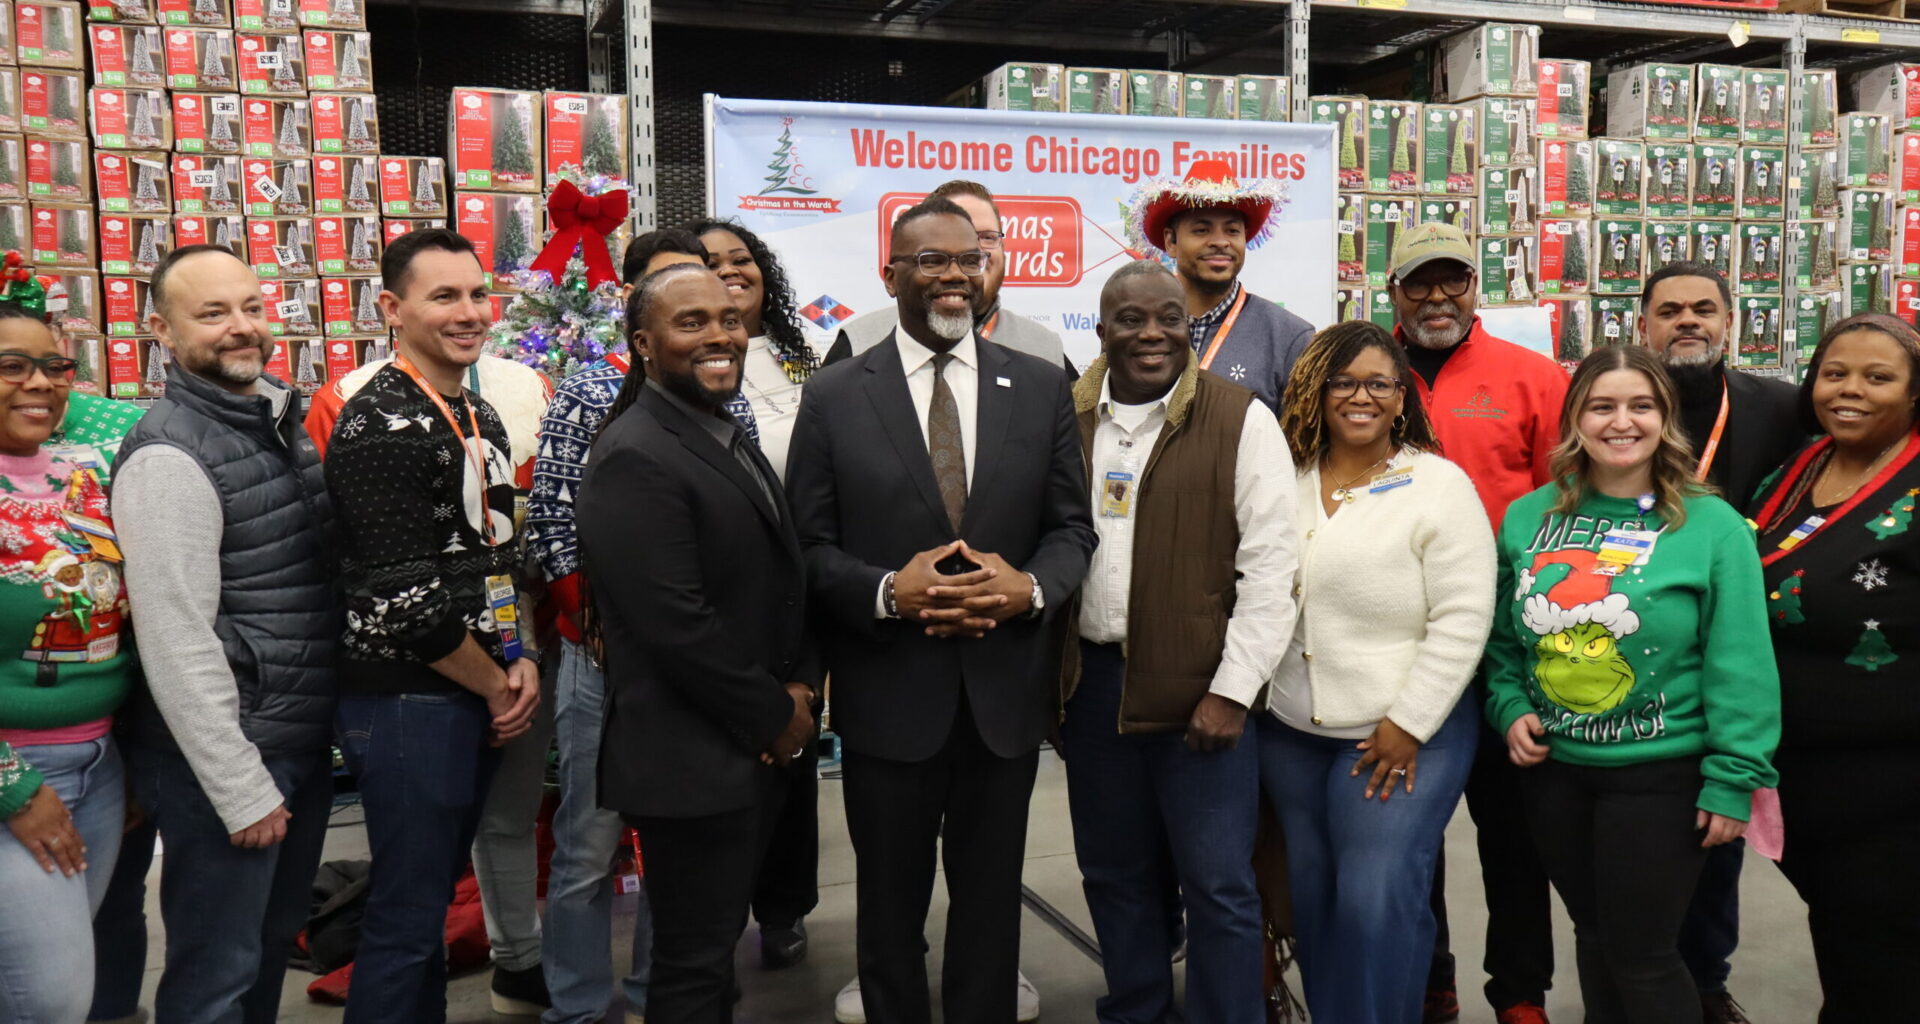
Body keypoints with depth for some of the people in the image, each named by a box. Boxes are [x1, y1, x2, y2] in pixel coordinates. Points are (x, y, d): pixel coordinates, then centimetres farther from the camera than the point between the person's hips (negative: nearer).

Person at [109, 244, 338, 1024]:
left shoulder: (280, 419, 8)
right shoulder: (170, 456, -18)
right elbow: (174, 641, -21)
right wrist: (242, 789, -18)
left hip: (303, 739, 8)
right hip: (227, 757, -8)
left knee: (274, 943, 21)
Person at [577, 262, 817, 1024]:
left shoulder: (730, 437, 11)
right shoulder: (635, 458, -19)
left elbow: (777, 577, 15)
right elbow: (677, 627, -25)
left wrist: (800, 685, -1)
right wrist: (775, 715, -14)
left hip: (751, 748, 9)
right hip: (693, 759, -9)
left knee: (718, 942, 22)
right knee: (696, 962, 6)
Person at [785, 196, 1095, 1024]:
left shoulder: (1042, 387, 3)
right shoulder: (833, 395, -2)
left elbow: (1072, 526, 3)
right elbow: (808, 545, -4)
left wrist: (1032, 586, -17)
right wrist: (887, 591, -21)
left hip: (1006, 692, 2)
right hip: (887, 694, -1)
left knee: (992, 898, 18)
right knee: (890, 899, 17)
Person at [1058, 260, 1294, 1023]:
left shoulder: (1240, 422, -7)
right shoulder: (1066, 420, 4)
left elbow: (1271, 566, -9)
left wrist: (1232, 689, -13)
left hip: (1199, 686, -4)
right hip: (1091, 680, 4)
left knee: (1218, 883, 4)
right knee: (1113, 873, 17)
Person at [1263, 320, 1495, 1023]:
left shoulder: (1440, 486, -8)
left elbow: (1462, 621, -12)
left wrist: (1407, 725, -15)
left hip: (1403, 735, -5)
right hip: (1289, 732, 5)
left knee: (1376, 905, -7)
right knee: (1312, 900, 13)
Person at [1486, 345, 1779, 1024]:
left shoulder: (1712, 526, -11)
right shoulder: (1529, 517, 0)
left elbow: (1739, 667, -10)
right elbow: (1503, 636, 10)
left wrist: (1734, 777, -12)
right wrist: (1511, 707, -4)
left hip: (1660, 773, -4)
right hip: (1552, 767, 4)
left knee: (1641, 955, 5)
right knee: (1593, 934, 20)